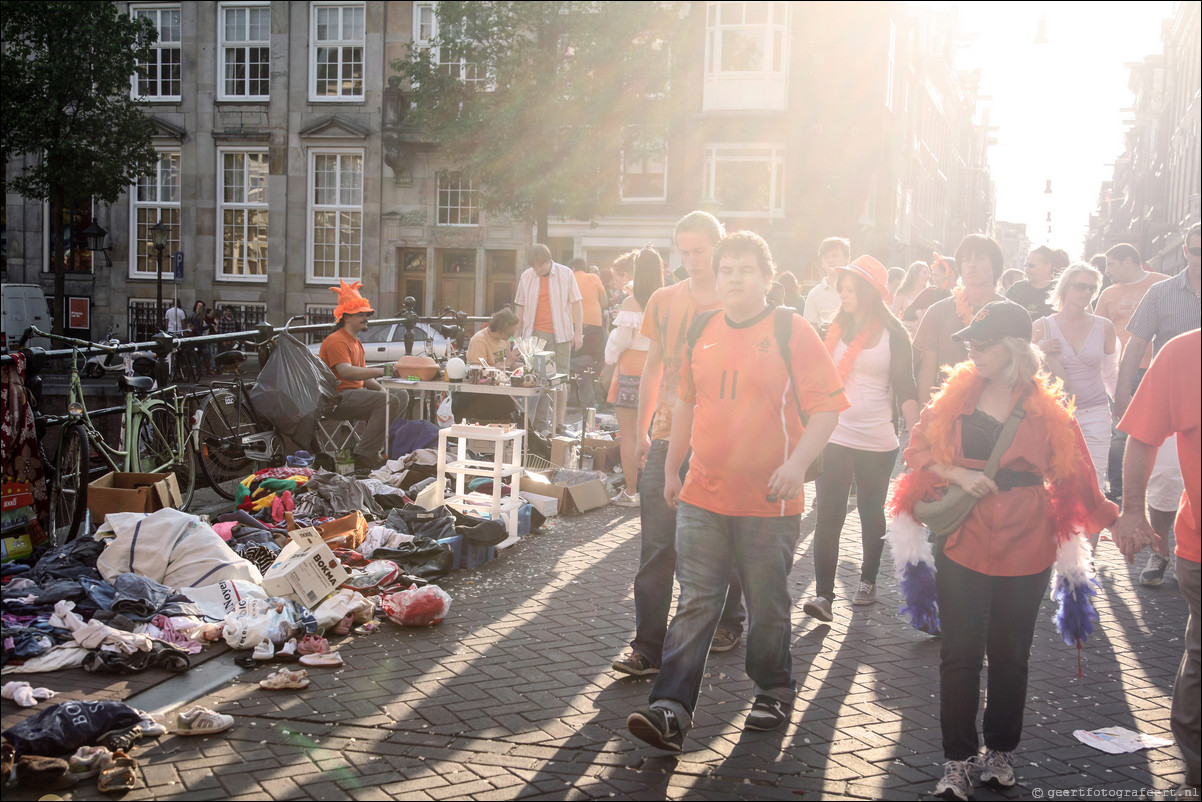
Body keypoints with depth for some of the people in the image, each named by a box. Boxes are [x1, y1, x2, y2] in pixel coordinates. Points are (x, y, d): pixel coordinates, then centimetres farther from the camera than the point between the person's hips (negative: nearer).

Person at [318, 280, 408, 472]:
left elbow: (363, 376, 22)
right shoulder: (337, 341, -13)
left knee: (401, 396, 4)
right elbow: (346, 372, -30)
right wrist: (384, 371, -39)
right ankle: (364, 457, -28)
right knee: (384, 401, -29)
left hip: (355, 394, 10)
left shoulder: (356, 343, 21)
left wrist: (382, 390, 2)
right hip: (336, 400, -10)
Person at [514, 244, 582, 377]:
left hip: (561, 333, -1)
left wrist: (578, 332, -1)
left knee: (562, 373, -1)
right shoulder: (526, 276, 6)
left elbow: (576, 303, 3)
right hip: (535, 334, 1)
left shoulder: (566, 274, 1)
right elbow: (521, 307, 12)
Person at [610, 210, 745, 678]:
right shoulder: (664, 301, 9)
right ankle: (649, 648, 1)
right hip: (668, 438, 2)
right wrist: (642, 430, 11)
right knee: (657, 547, -2)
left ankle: (729, 622, 32)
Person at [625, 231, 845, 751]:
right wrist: (672, 468, 21)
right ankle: (671, 711, -1)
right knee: (694, 604, 0)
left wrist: (797, 463, -21)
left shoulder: (792, 332, -6)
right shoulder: (702, 333, 9)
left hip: (768, 501, -3)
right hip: (703, 495, 4)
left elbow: (827, 406, -8)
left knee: (767, 607, 11)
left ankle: (774, 694, 31)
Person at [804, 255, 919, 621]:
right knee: (829, 514, -7)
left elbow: (905, 388, -3)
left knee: (871, 511, 12)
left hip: (878, 440, -1)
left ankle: (868, 580, 30)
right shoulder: (835, 330, 7)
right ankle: (824, 594, -9)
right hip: (833, 436, 2)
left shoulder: (893, 334, -2)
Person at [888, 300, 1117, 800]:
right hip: (963, 546, 0)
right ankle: (959, 760, 11)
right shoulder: (956, 395, 1)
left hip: (1025, 549, 0)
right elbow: (919, 450, 3)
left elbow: (1072, 474, 5)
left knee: (1010, 655, 12)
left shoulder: (1047, 407, -1)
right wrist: (958, 474, -12)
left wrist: (1109, 520, 5)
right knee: (961, 654, 0)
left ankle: (1001, 750, 29)